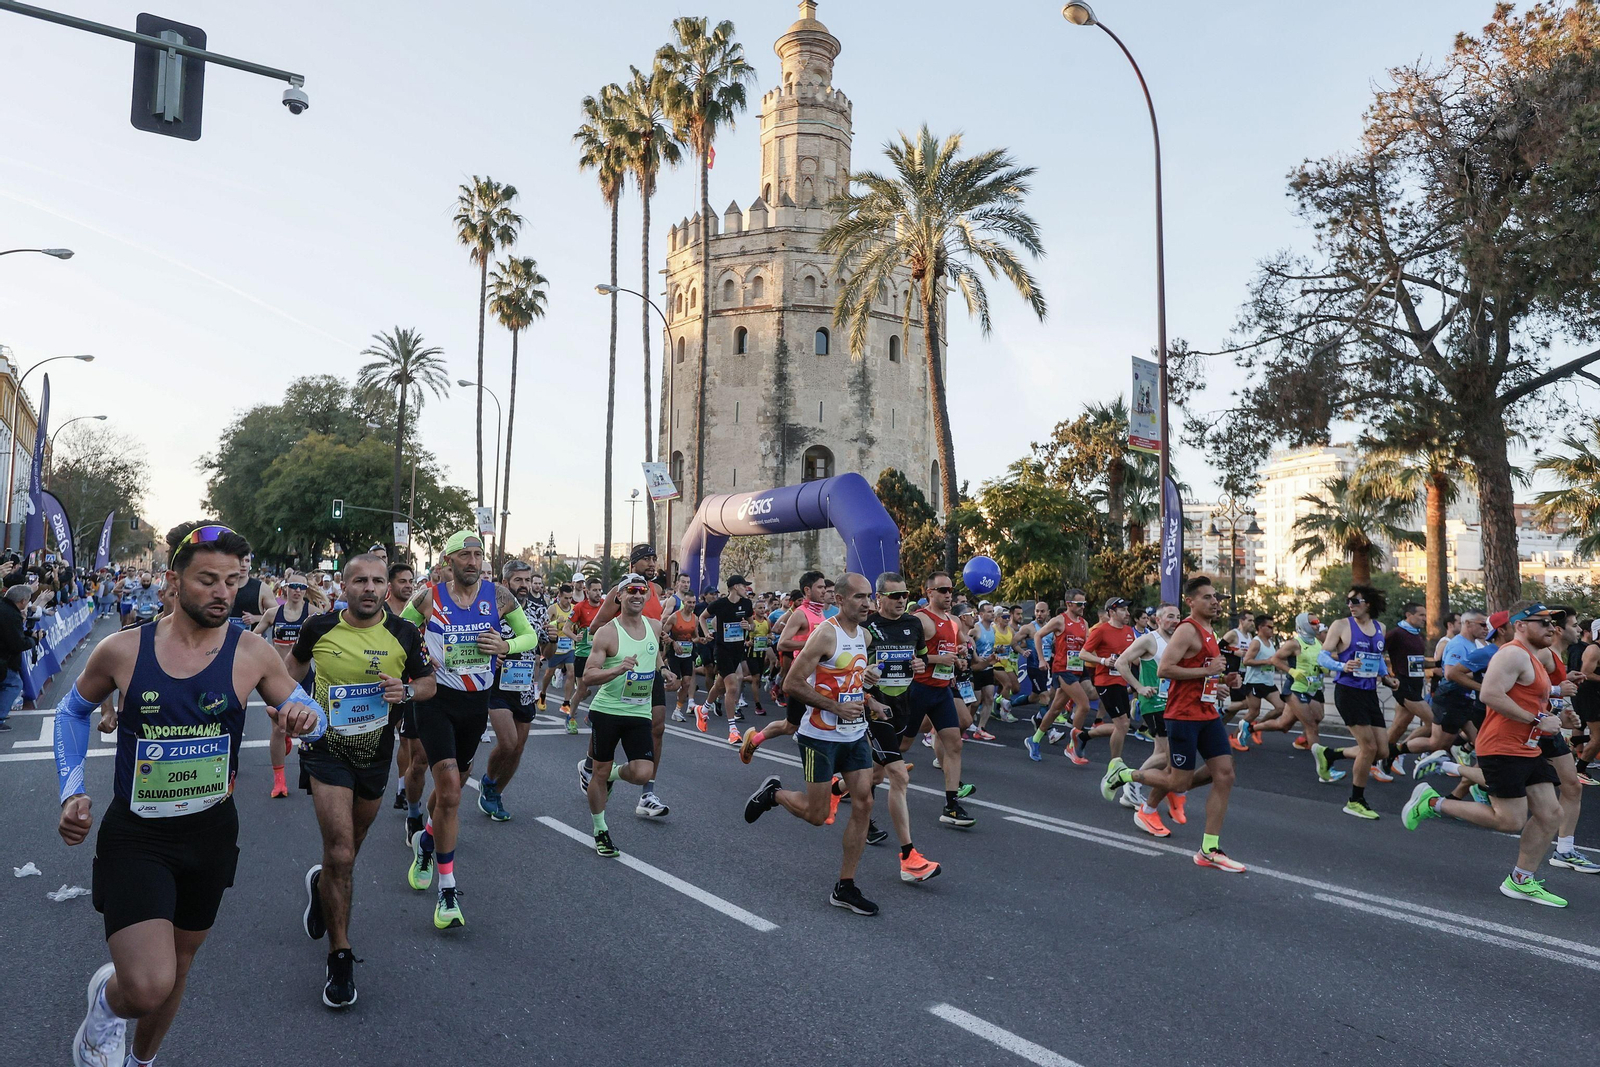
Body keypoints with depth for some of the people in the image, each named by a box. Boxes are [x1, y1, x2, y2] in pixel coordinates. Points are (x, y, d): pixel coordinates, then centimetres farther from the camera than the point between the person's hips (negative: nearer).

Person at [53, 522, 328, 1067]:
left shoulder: (252, 653, -10)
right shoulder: (122, 650, -9)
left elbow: (312, 716, -2)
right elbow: (73, 710, 9)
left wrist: (305, 716, -27)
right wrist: (72, 792, -2)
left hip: (211, 835, 2)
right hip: (134, 836, -2)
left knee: (178, 966, 22)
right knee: (148, 987, -18)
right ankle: (107, 998, 20)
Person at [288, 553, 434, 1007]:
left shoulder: (403, 633, -8)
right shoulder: (318, 627, -8)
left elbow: (428, 684, 2)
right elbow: (294, 664, 13)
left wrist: (406, 690, -18)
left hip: (376, 753, 3)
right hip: (326, 749, -2)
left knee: (347, 852, 20)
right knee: (340, 854, -13)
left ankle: (319, 883, 56)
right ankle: (340, 958, 1)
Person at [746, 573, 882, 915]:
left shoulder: (863, 634, 7)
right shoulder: (825, 633, -18)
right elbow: (792, 684, -20)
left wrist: (866, 675, 3)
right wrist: (837, 707, -21)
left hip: (856, 734, 7)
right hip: (821, 736, -7)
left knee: (864, 803, 0)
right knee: (816, 815, 0)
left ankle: (844, 888, 11)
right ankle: (772, 793, 30)